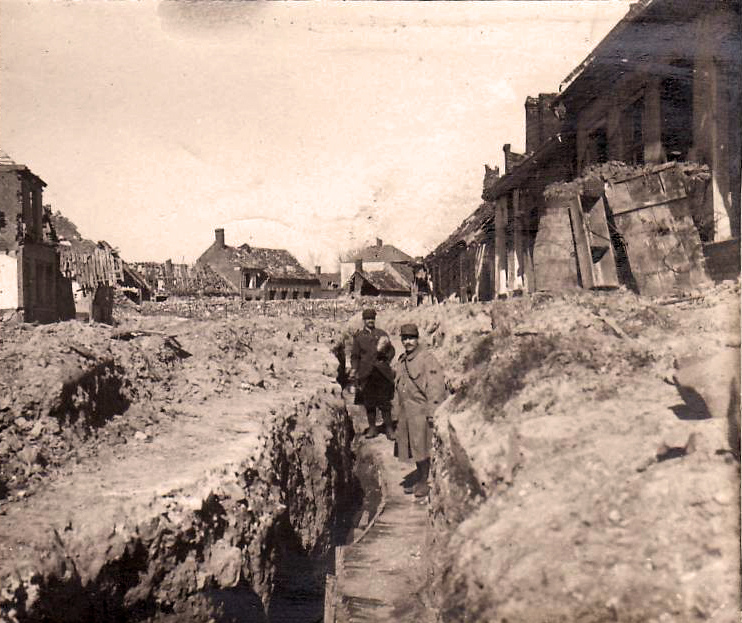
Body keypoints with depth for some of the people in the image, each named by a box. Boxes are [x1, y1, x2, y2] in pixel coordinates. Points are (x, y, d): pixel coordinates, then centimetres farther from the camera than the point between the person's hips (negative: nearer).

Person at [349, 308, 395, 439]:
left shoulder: (382, 334, 11)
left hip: (382, 373, 0)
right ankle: (372, 427, 17)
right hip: (366, 374, 0)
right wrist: (354, 371, -3)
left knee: (385, 402, -1)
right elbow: (355, 356, 9)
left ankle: (388, 428, 7)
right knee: (369, 402, 5)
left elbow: (391, 350, 14)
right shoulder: (358, 336, 10)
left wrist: (386, 359, -6)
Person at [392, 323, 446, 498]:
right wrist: (395, 410, 19)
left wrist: (432, 412, -18)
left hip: (420, 410, -7)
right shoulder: (401, 361, 15)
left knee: (421, 447, -4)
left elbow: (436, 387, -14)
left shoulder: (427, 359, -9)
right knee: (410, 447, 12)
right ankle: (419, 474, 27)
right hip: (405, 411, 7)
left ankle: (423, 482, 8)